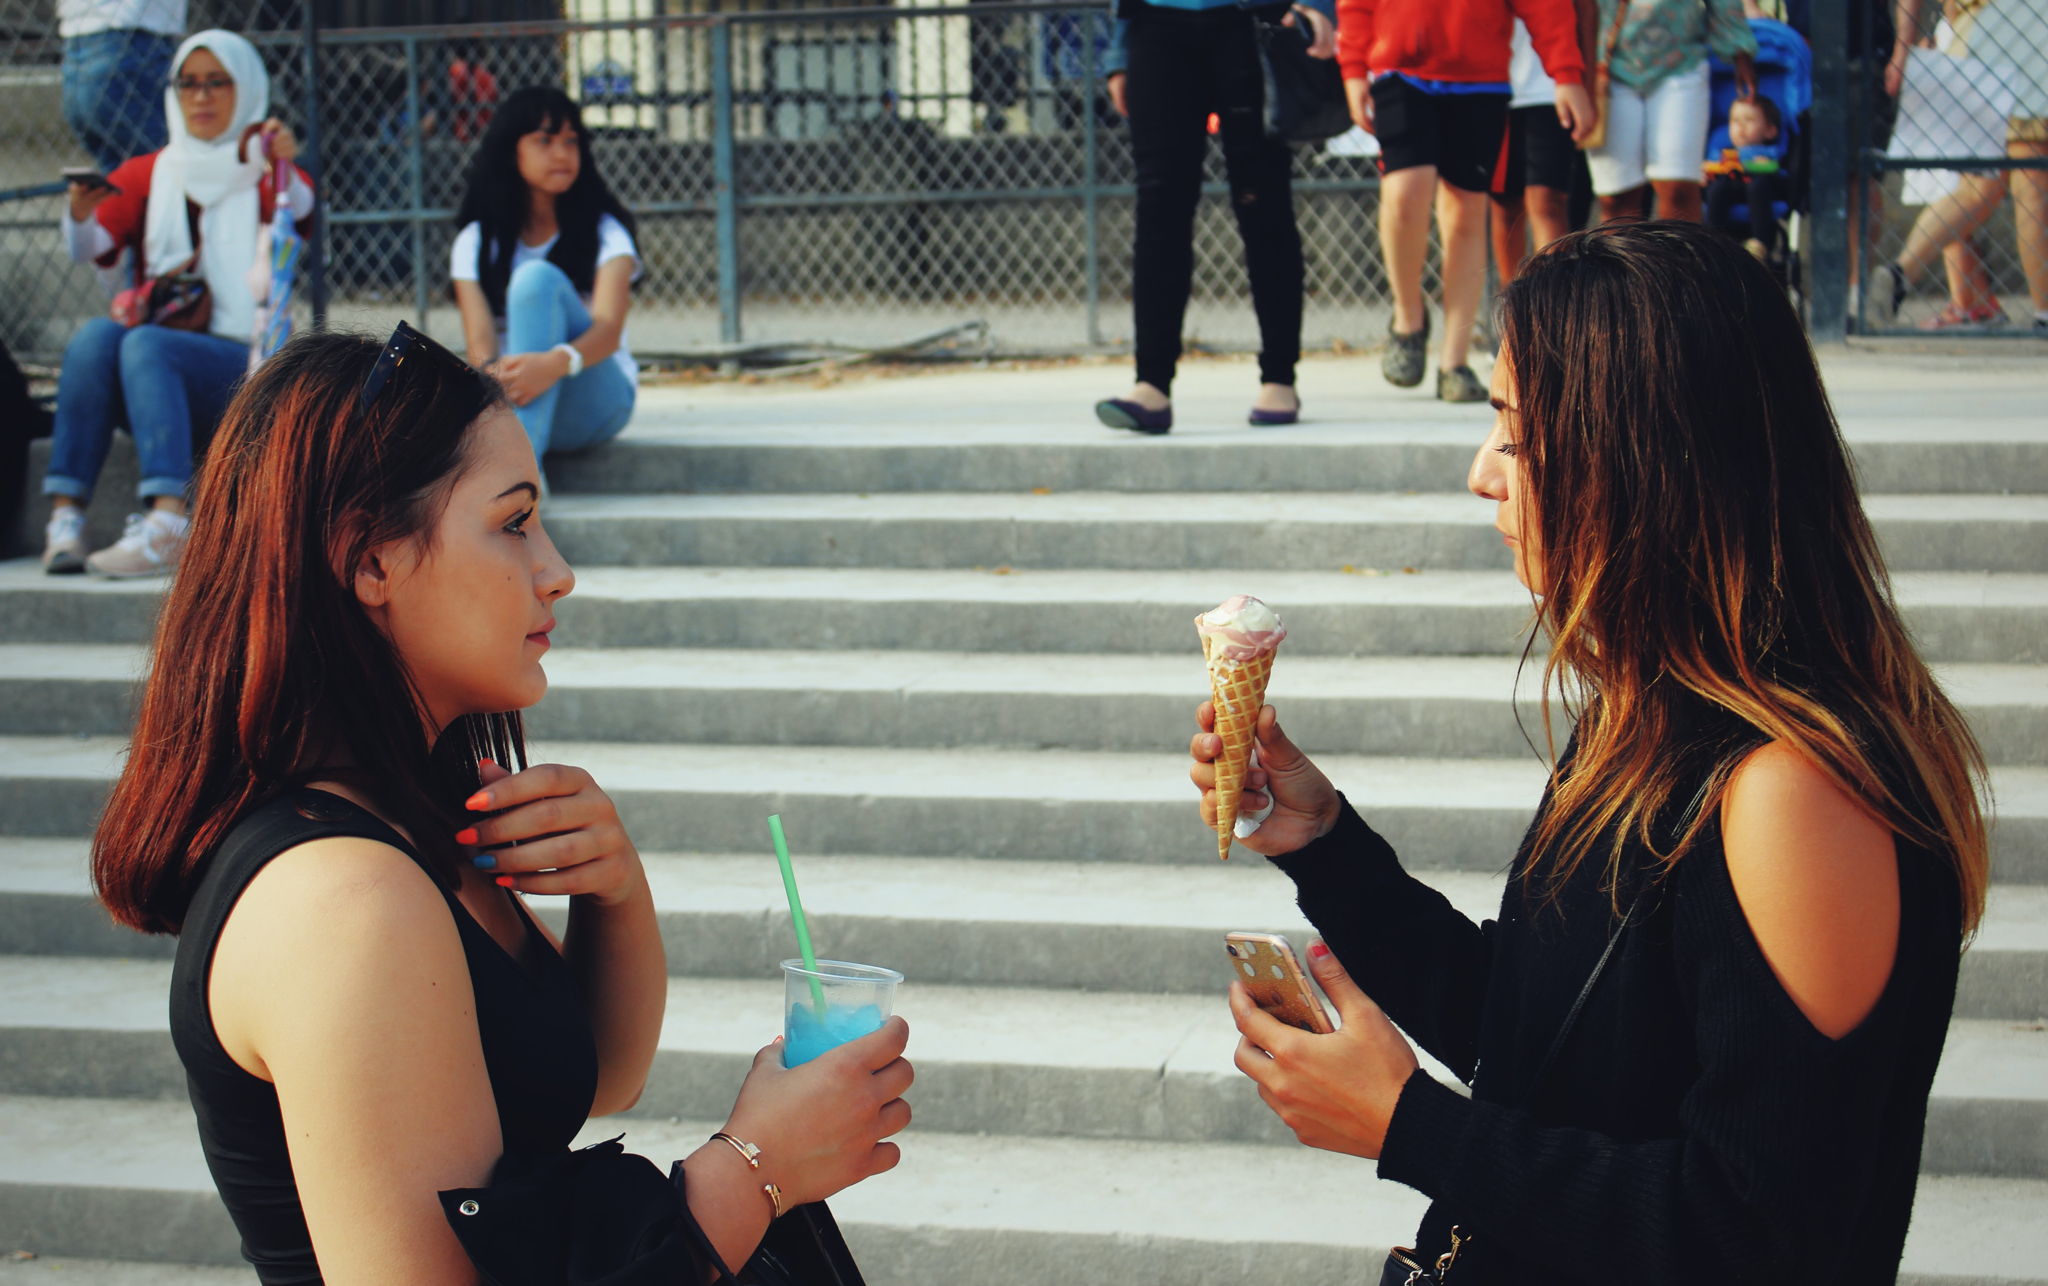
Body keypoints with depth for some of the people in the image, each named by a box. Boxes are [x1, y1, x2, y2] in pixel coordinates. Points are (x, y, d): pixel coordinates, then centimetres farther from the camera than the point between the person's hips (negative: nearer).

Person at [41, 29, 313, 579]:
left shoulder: (265, 173, 11)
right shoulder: (145, 175, 18)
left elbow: (299, 208, -15)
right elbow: (88, 248, 1)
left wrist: (282, 167, -38)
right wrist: (80, 214, -23)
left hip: (242, 365, -3)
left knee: (144, 343, -33)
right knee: (95, 335, -29)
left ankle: (167, 526, -49)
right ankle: (65, 516, -37)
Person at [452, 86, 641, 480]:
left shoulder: (604, 232, 2)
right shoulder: (477, 241, 8)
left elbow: (608, 329, -16)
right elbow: (479, 336, -7)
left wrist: (556, 363, -40)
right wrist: (493, 374, -34)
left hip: (595, 399, -2)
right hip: (512, 399, 2)